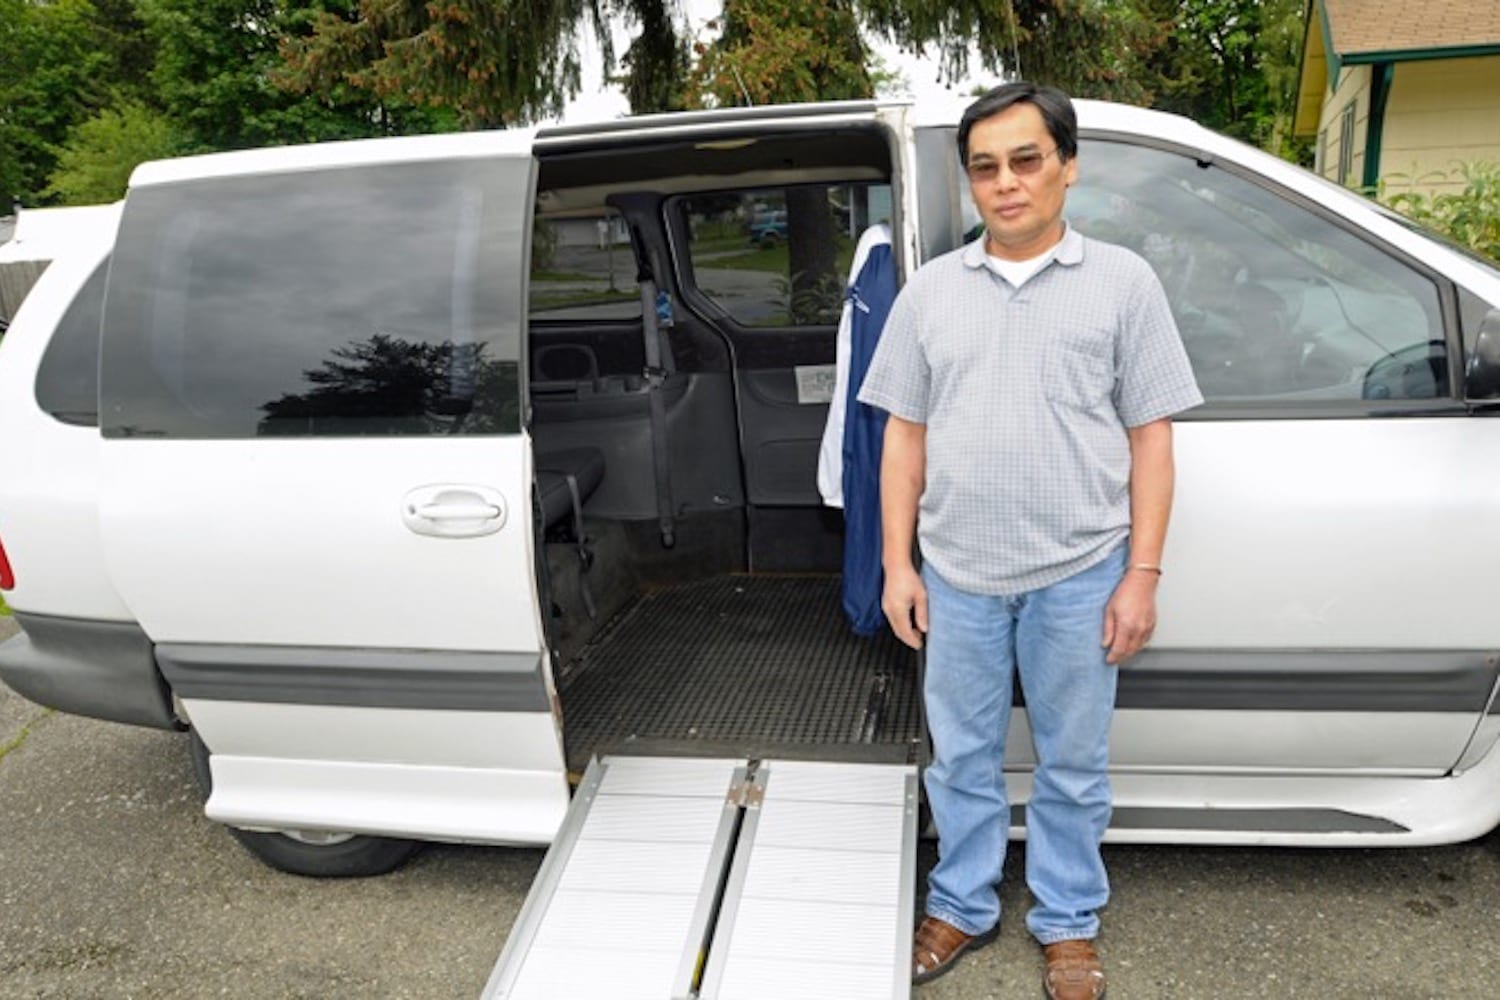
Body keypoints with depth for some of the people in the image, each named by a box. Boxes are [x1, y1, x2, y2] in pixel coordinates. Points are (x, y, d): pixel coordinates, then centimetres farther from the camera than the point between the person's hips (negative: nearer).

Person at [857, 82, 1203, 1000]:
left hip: (1080, 574, -1)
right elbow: (905, 435, 6)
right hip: (957, 574, 2)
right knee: (963, 756, 15)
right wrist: (899, 564, 2)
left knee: (1073, 763, 14)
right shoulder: (931, 290, 5)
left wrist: (1142, 573, -6)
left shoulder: (1122, 281, 0)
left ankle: (1069, 923, 34)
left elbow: (1150, 435, -1)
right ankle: (963, 907, 35)